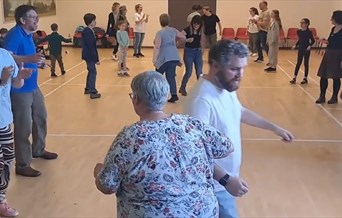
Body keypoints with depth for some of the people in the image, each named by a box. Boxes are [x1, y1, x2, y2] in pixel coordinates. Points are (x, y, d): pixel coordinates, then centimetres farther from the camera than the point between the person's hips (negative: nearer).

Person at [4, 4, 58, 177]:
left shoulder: (28, 34, 9)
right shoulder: (14, 35, -19)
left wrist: (37, 61, 9)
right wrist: (28, 59, -37)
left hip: (33, 86, 10)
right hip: (19, 90, -10)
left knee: (41, 118, 22)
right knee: (24, 127, -3)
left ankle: (38, 150, 43)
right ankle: (22, 165, 9)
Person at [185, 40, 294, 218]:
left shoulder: (226, 87, 1)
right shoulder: (202, 100, -30)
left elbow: (240, 112, 21)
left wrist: (274, 128, 26)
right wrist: (225, 179, -33)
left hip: (226, 178, 9)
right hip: (214, 185, -9)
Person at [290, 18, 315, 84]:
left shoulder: (309, 32, -12)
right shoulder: (299, 31, 2)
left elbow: (313, 40, -7)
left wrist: (310, 46, -22)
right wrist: (295, 45, 4)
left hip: (306, 50, -4)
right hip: (300, 49, 4)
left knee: (306, 63, 5)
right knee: (298, 63, 6)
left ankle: (305, 78, 15)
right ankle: (294, 78, 8)